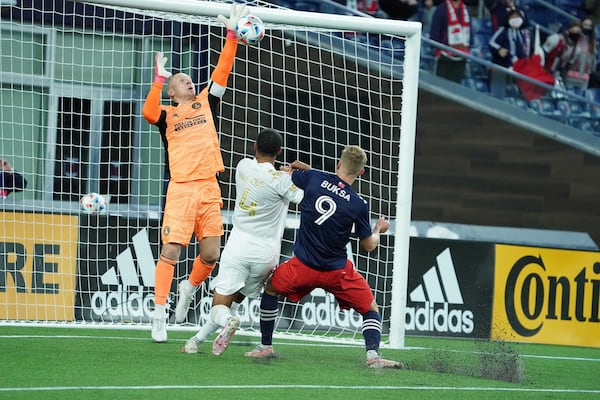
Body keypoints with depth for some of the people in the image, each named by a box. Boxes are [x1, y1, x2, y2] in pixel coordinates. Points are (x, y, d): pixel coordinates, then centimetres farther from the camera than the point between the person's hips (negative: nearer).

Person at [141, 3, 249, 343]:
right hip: (181, 189, -4)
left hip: (209, 188, 4)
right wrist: (160, 78, -20)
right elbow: (149, 112, -15)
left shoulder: (206, 103, 17)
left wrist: (232, 34, 2)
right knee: (171, 250, -11)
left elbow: (222, 71, 9)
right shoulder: (168, 114, 8)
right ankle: (160, 315, -10)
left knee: (211, 255, 4)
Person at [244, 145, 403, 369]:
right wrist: (379, 229, 20)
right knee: (370, 309, 12)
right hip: (337, 272, -1)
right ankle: (373, 355, -9)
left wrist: (300, 167, 29)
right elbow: (369, 245, 0)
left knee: (270, 289, 27)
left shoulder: (313, 178, -8)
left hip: (303, 265, 1)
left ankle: (265, 346, 27)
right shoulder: (358, 205, -11)